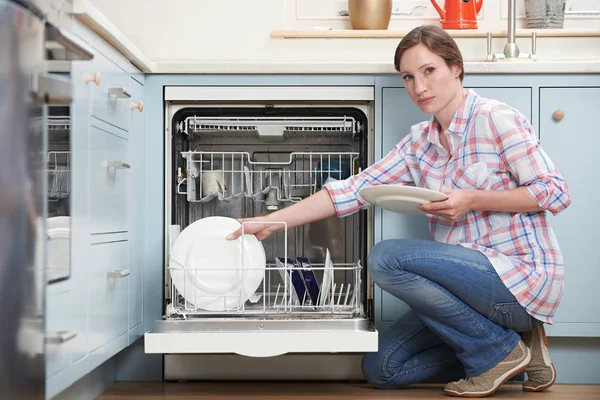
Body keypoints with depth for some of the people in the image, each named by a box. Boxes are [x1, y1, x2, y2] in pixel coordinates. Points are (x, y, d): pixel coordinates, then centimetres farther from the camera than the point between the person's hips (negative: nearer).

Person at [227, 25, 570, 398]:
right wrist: (269, 223, -4)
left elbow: (556, 192, -10)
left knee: (386, 258, -24)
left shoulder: (495, 118, -9)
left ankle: (499, 351, -7)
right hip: (474, 279, 8)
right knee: (381, 369, 4)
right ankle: (513, 342, 11)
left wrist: (473, 200, -20)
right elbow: (356, 189, 2)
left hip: (523, 274, -7)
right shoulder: (420, 142, 10)